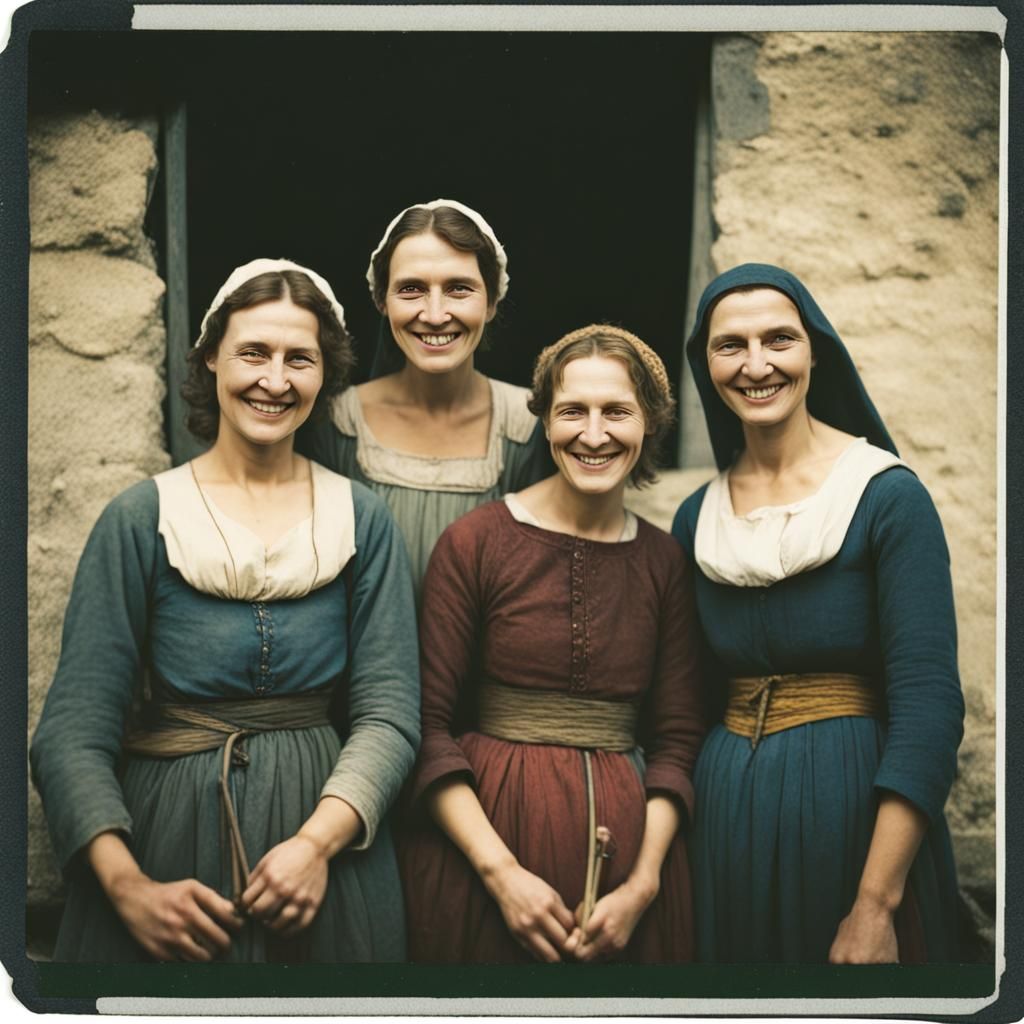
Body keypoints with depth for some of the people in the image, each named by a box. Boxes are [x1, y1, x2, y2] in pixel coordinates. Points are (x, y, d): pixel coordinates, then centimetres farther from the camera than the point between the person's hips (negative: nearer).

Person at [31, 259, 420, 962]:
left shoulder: (362, 521, 1)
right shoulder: (142, 518, -4)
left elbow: (388, 712, -5)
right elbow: (76, 728, -9)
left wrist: (319, 840, -21)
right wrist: (128, 887, -21)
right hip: (168, 839, -1)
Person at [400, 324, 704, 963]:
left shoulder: (665, 561, 4)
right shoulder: (475, 543, -5)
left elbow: (677, 739, 4)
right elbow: (428, 725, -8)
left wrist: (643, 885, -8)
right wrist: (503, 872, -16)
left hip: (628, 838, 3)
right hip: (483, 829, -2)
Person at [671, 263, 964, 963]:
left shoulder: (887, 498, -10)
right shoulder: (696, 519, 5)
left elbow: (928, 703, -17)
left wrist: (876, 908, -22)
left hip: (854, 809, -4)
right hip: (725, 811, 5)